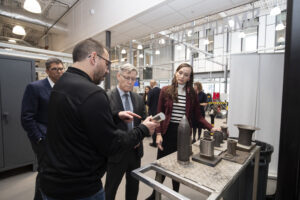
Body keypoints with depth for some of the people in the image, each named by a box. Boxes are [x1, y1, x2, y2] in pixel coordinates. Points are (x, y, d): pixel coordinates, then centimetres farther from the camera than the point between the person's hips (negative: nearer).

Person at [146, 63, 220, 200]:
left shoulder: (192, 94, 2)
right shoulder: (166, 90, -3)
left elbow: (198, 116, 4)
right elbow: (159, 114, -2)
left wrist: (211, 128, -10)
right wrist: (158, 134, -9)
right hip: (168, 132, -1)